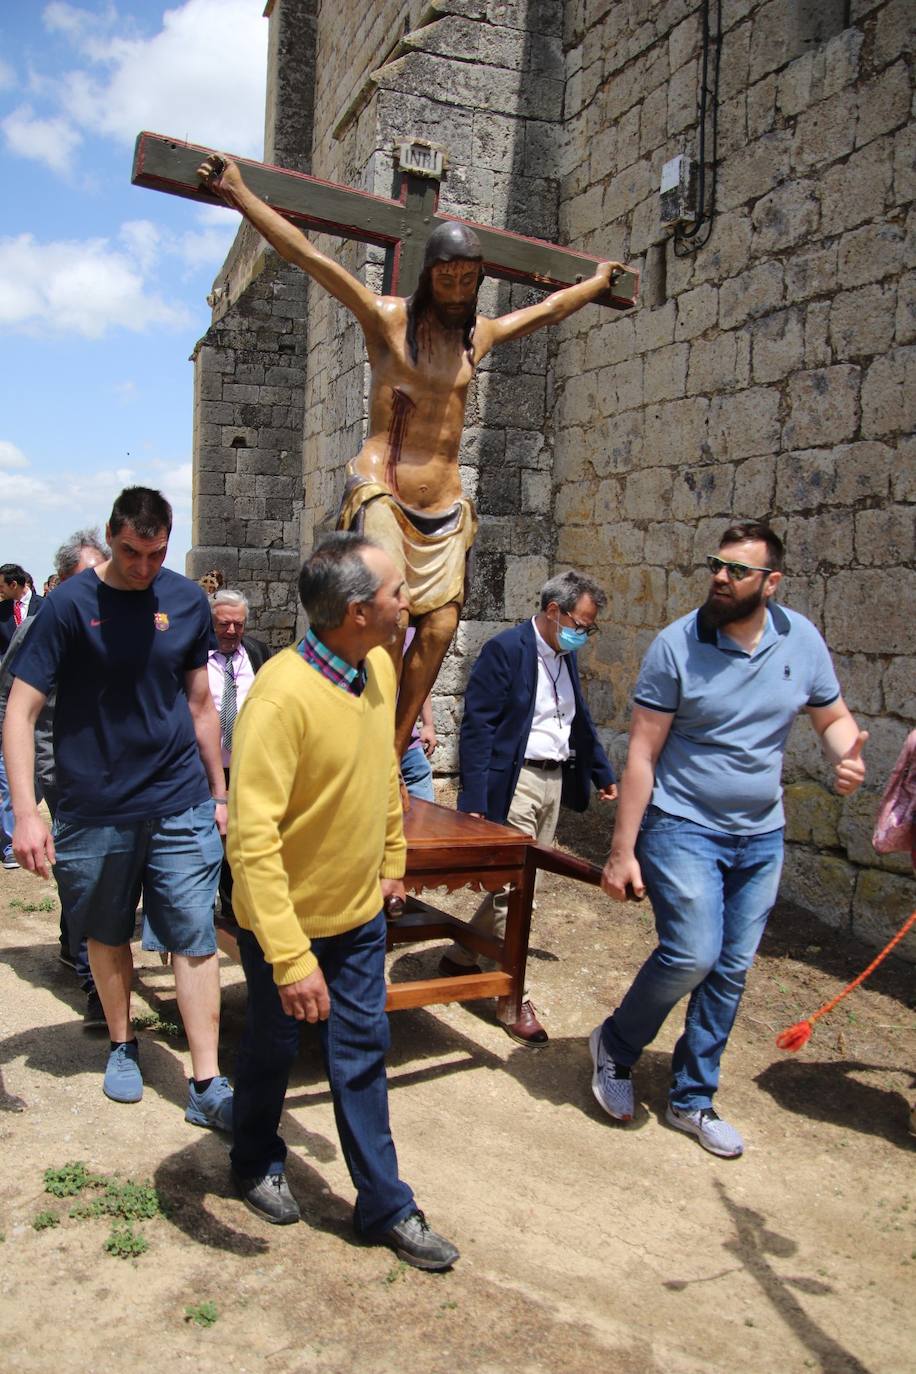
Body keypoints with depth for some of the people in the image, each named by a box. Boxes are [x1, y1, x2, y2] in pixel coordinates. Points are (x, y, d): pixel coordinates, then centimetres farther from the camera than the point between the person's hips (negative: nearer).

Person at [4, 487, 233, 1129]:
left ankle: (207, 1086, 9)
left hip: (181, 803, 1)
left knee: (196, 939, 0)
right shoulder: (70, 604, -8)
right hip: (96, 808, -1)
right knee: (108, 934, 15)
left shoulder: (188, 600, 1)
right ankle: (123, 1045, 38)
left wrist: (219, 794, 11)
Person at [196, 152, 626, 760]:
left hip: (446, 506, 5)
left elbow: (550, 307, 34)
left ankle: (395, 749, 3)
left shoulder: (480, 334, 17)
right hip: (382, 491, -5)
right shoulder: (388, 317, 3)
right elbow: (310, 257, -4)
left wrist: (598, 281, 47)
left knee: (440, 625, -4)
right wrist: (239, 194, -8)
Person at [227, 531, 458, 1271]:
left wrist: (392, 861, 16)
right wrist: (290, 958, -32)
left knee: (362, 1055, 14)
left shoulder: (380, 667, -5)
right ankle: (257, 1162, 45)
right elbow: (252, 837, -32)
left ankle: (385, 1205, 28)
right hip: (287, 918, -5)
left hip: (360, 911, 6)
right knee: (273, 1049, 18)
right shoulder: (283, 694, -30)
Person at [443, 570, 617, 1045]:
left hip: (555, 781, 8)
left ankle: (461, 957, 32)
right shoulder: (505, 650, -14)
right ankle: (513, 998, 11)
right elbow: (477, 727, -16)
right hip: (514, 783, -8)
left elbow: (581, 720, 24)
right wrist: (474, 802, -21)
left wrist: (602, 772, 22)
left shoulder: (565, 656, 11)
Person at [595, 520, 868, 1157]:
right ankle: (614, 1048, 11)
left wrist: (849, 756, -14)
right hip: (683, 826, -4)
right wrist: (622, 851, -13)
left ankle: (693, 1099, 28)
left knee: (731, 971, 10)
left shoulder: (802, 639, -2)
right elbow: (642, 755, -11)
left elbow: (834, 717, 11)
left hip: (761, 836, 5)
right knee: (693, 951, -17)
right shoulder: (677, 644, -13)